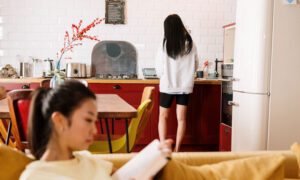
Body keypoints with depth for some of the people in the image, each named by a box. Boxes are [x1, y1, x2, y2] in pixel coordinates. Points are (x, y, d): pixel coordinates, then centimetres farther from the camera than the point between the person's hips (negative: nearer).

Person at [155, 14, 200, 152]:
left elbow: (159, 70, -6)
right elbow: (196, 65, 8)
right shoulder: (190, 44, -3)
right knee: (181, 118, 8)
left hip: (168, 85, -2)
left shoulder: (165, 45, -11)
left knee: (163, 117, 11)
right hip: (185, 85, 2)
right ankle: (177, 149, 10)